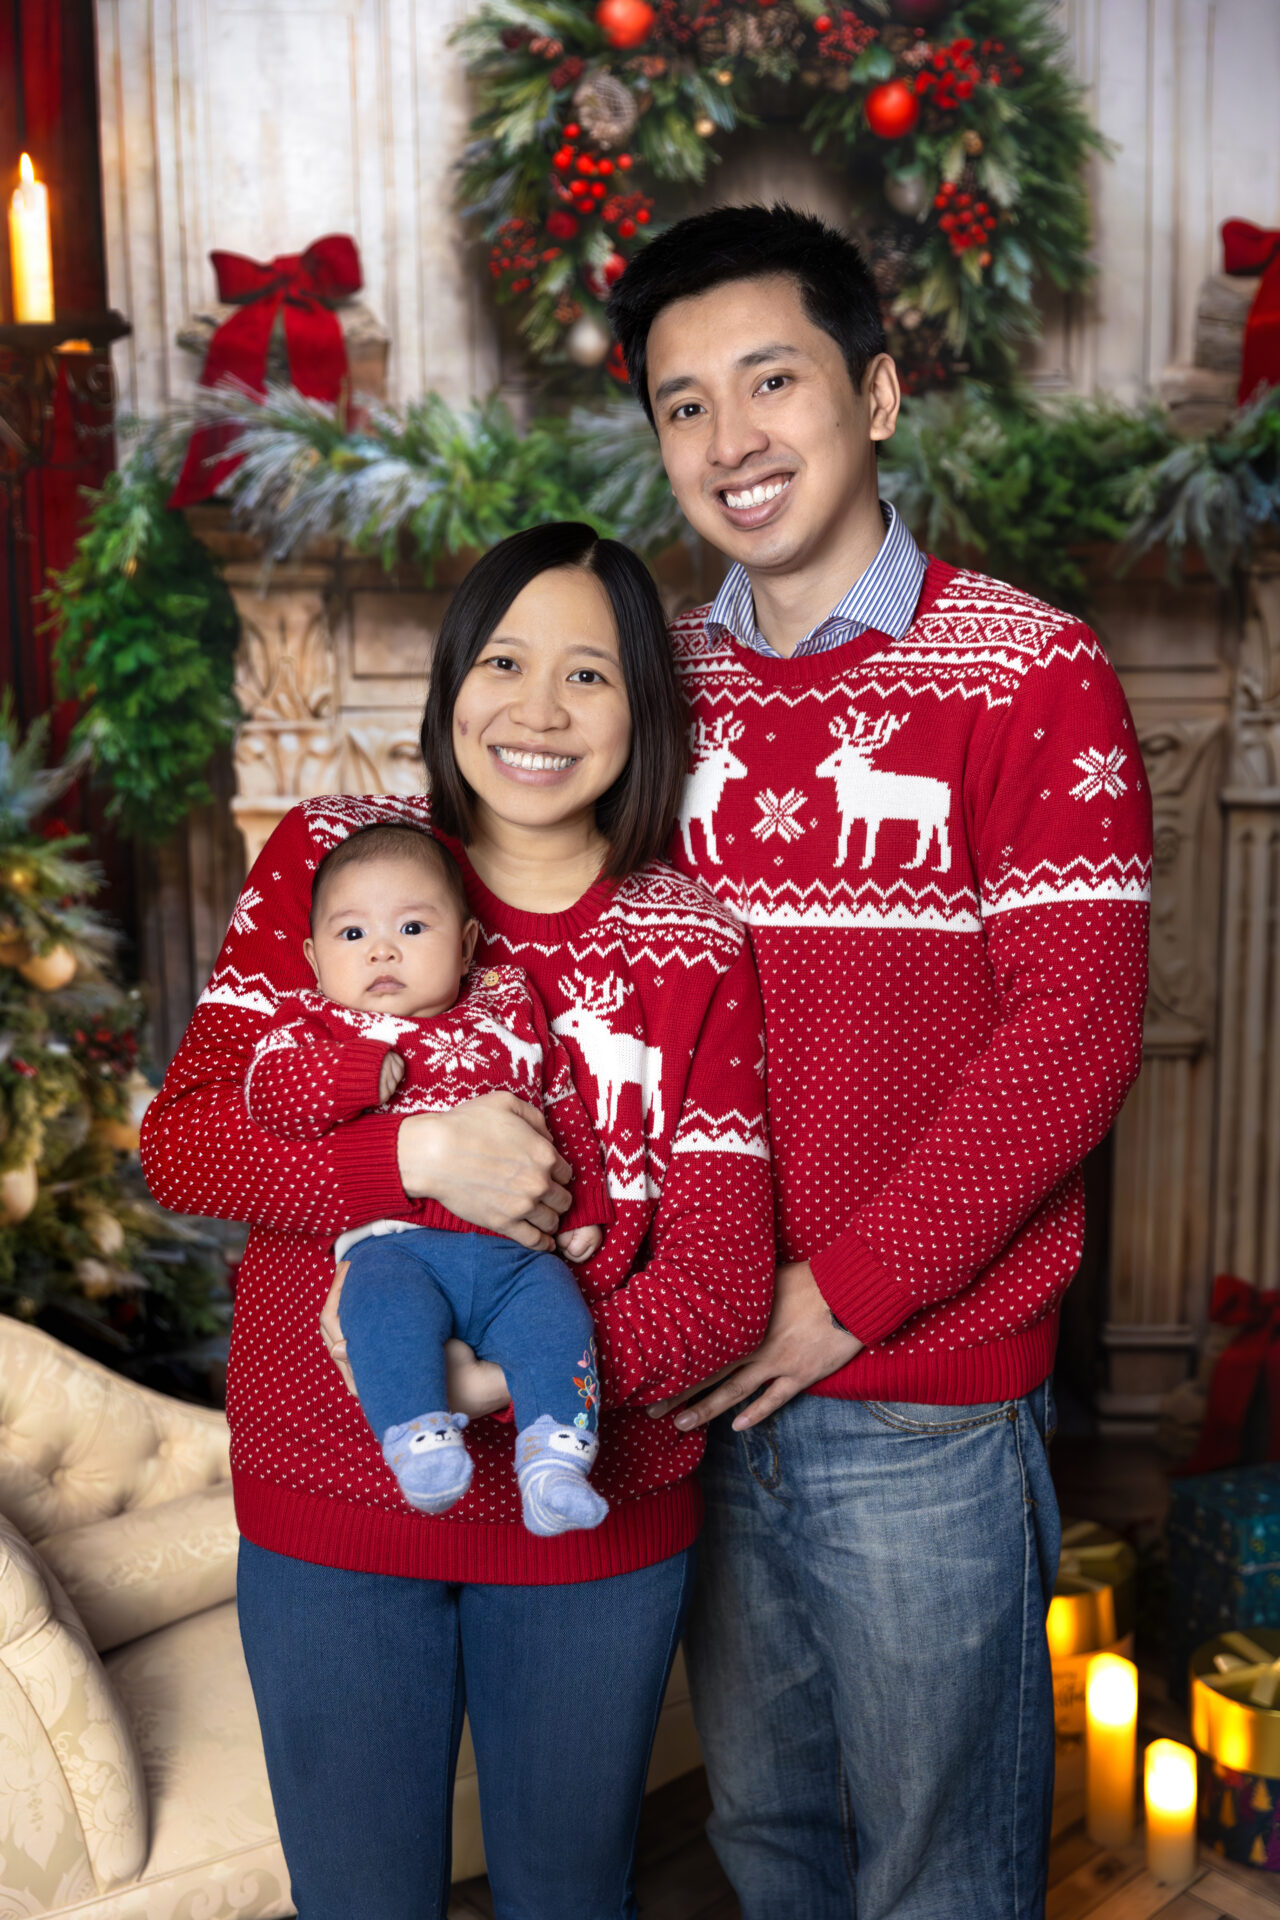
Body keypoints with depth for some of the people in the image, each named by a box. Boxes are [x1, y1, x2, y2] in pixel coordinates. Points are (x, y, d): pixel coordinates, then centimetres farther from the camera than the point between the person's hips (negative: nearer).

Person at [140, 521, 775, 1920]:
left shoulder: (694, 948, -5)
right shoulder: (328, 857, -3)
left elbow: (724, 1278, -10)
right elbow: (177, 1141, -7)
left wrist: (501, 1386, -26)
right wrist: (419, 1154, -23)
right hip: (326, 1504, 0)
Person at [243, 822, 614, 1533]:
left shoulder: (510, 1009, 20)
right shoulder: (317, 1022, 14)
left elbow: (565, 1107, 24)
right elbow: (266, 1094, -5)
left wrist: (585, 1203, 13)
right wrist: (364, 1074, -14)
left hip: (514, 1244, 3)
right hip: (392, 1241, -2)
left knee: (554, 1315, -24)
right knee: (385, 1309, -34)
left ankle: (555, 1461, -22)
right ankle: (421, 1440, -32)